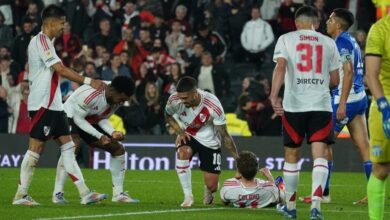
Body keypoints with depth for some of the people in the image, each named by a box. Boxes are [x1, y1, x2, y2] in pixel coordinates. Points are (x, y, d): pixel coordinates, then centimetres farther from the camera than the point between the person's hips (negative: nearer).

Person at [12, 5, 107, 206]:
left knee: (68, 147, 5)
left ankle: (84, 193, 2)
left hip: (53, 104, 10)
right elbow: (61, 70, -20)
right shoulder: (41, 41, -13)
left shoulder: (44, 42, 17)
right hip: (42, 104, -10)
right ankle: (21, 195, -1)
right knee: (35, 148, -6)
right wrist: (88, 81, -19)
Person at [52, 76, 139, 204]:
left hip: (91, 122, 8)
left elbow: (102, 120, 0)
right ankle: (58, 193, -32)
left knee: (118, 149, 1)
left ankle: (118, 194, 8)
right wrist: (100, 136, -31)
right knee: (74, 145, -36)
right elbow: (78, 118, -26)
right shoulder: (91, 95, -35)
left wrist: (113, 133, -20)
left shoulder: (117, 99, -10)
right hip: (71, 117, -8)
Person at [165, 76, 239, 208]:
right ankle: (188, 196, -21)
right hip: (187, 136, 2)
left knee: (211, 186, -5)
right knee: (183, 153, -36)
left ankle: (209, 192, 36)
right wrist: (179, 131, -13)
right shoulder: (174, 100, -23)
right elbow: (168, 116, 3)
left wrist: (238, 159, -18)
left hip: (209, 141, -1)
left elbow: (224, 136, -19)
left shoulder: (213, 106, -30)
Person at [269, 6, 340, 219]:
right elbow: (334, 80, 12)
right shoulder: (328, 43, 10)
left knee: (291, 155, 13)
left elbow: (280, 67, -12)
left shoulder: (286, 39, 5)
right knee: (319, 155, -5)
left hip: (294, 105, 0)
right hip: (321, 105, 0)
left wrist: (273, 96, -17)